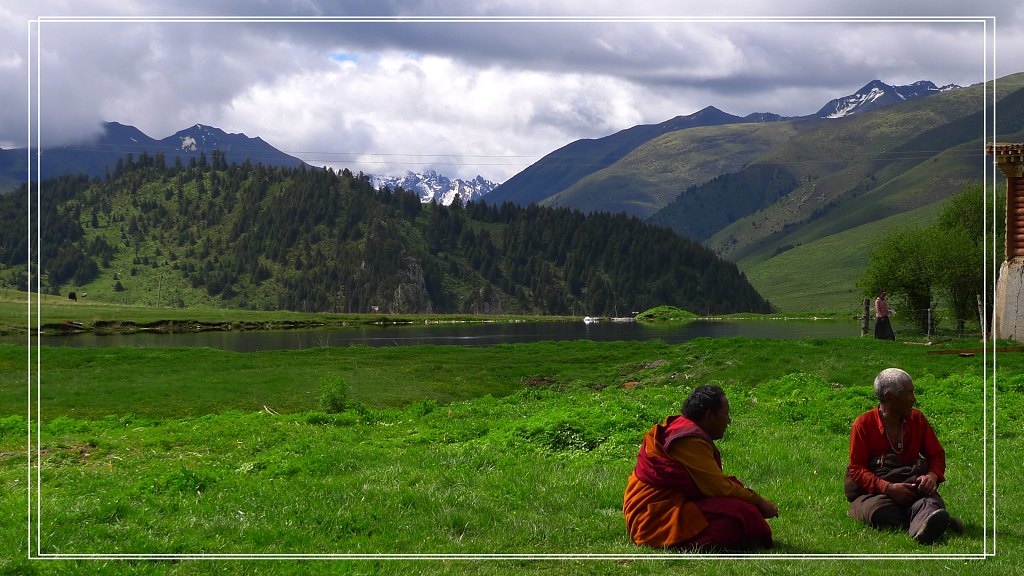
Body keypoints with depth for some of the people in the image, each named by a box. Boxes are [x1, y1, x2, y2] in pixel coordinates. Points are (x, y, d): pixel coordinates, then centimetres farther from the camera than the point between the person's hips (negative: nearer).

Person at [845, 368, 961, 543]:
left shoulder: (917, 419, 12)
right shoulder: (863, 424, -1)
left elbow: (937, 455, 15)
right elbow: (856, 469, -6)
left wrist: (932, 476, -10)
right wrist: (887, 488, -23)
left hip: (910, 487, 3)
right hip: (872, 493, -3)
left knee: (930, 499, -34)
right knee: (878, 512, -40)